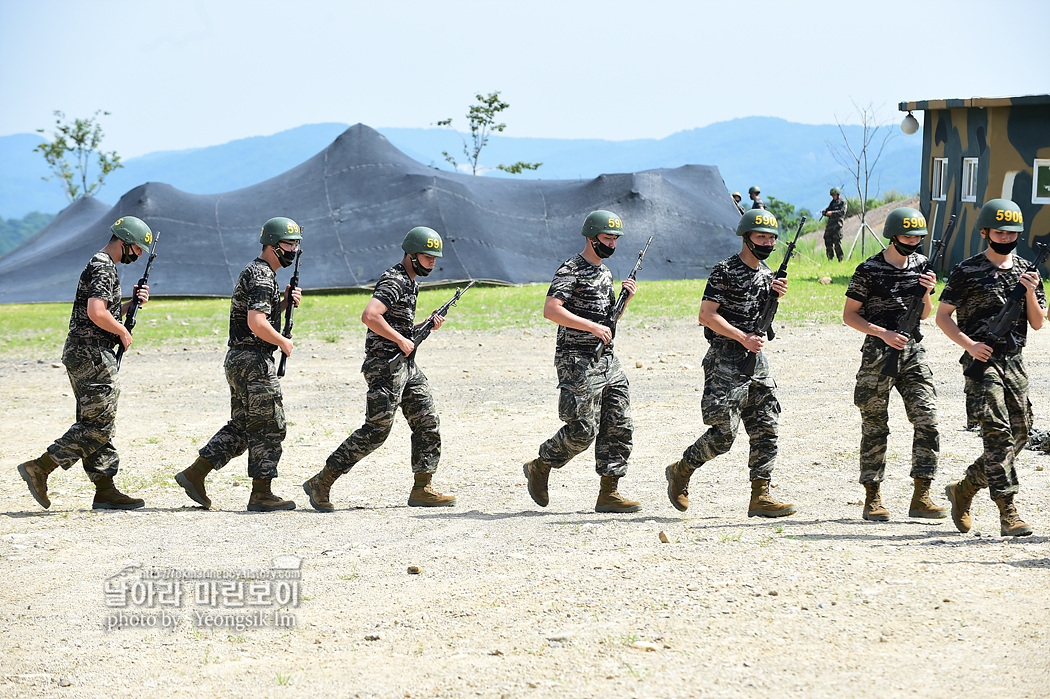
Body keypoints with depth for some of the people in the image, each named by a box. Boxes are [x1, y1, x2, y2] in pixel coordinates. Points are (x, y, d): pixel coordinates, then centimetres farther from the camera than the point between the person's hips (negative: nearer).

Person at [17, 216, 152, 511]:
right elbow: (96, 313, -26)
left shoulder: (98, 265, 19)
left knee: (99, 425, 10)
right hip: (92, 356, -11)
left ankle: (105, 490, 10)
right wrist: (123, 332, -12)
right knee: (98, 425, -9)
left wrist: (133, 303, 13)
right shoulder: (104, 269, -14)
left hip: (82, 354, 11)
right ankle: (39, 468, -9)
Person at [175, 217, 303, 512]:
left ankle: (194, 475, 12)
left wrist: (285, 302, 10)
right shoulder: (262, 276, -15)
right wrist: (284, 343, -11)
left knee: (240, 427, 13)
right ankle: (261, 494, -2)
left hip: (238, 361, 10)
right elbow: (256, 323, -25)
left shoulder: (255, 272, 19)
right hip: (253, 362, -10)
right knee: (268, 427, -5)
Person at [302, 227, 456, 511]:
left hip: (406, 367, 10)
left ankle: (422, 489, 11)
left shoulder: (410, 284, 17)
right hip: (386, 366, -10)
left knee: (428, 423, 6)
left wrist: (427, 325, 10)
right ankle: (321, 484, -4)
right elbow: (369, 316, -29)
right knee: (376, 431, -9)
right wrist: (401, 340, -21)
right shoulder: (394, 282, -15)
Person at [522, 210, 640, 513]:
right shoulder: (571, 270, -10)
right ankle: (539, 468, 13)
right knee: (583, 430, -9)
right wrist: (592, 327, -24)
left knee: (620, 427, 1)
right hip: (579, 362, -8)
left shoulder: (605, 272, 18)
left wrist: (626, 298, 7)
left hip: (606, 359, 8)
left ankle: (608, 493, 4)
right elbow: (551, 310, -21)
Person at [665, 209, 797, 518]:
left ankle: (760, 496, 2)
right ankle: (680, 472, 12)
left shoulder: (766, 273, 14)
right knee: (724, 432, -9)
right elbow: (707, 315, -14)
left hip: (756, 359, 8)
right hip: (726, 360, -8)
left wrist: (776, 296, 3)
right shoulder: (725, 272, -10)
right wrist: (743, 338, -19)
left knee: (765, 430, 1)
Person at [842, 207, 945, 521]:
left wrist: (927, 291, -3)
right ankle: (872, 499, 10)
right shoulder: (869, 271, -7)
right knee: (875, 428, 2)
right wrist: (883, 333, -16)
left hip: (913, 352, 5)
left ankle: (921, 498, -3)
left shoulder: (920, 264, 9)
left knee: (927, 420, -6)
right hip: (878, 355, -5)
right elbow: (849, 315, -4)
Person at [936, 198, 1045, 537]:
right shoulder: (967, 271, -2)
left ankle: (964, 489, 24)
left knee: (1019, 435, 7)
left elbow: (1037, 323, 10)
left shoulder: (1027, 271, 11)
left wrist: (1031, 293, -8)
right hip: (983, 361, -6)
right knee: (998, 434, -15)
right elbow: (943, 316, 2)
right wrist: (969, 344, -12)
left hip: (1014, 363, 6)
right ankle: (1008, 512, -16)